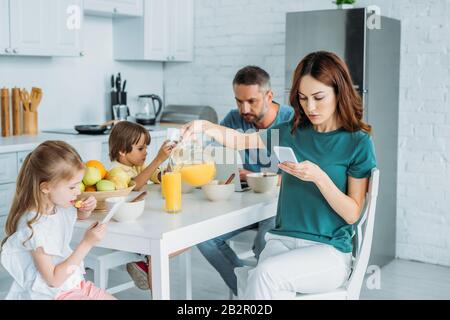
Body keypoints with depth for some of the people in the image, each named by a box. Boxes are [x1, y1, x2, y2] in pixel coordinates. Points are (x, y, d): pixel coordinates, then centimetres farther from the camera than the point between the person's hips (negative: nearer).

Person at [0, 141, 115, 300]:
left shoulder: (59, 205, -2)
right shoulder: (33, 227, -25)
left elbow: (80, 215, 25)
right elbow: (54, 279, -23)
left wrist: (87, 209, 0)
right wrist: (87, 243, -24)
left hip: (74, 283, 8)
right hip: (52, 294, -8)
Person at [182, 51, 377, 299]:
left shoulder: (358, 143, -3)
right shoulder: (292, 133, 9)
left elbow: (352, 213, -5)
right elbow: (242, 141, 13)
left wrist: (319, 177, -20)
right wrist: (205, 126, -7)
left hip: (329, 250, -3)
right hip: (282, 239, 3)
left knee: (266, 274, -30)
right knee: (275, 287, -29)